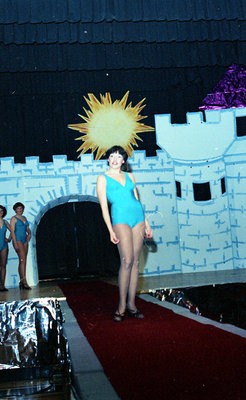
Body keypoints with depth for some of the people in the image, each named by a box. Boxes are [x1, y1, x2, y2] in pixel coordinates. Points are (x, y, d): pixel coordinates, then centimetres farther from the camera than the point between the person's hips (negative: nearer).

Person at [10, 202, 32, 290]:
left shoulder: (24, 218, 17)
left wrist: (29, 233, 2)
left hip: (25, 240, 7)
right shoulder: (13, 219, -3)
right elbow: (12, 231, -10)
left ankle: (21, 281, 10)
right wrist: (15, 243, -17)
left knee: (22, 261, 6)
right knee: (22, 260, -16)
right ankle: (24, 281, -20)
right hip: (18, 240, -7)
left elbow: (27, 228, 24)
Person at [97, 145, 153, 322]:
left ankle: (131, 304, 6)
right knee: (127, 261, -15)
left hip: (138, 218, 5)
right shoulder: (103, 178, 5)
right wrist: (111, 230, -10)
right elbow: (104, 206, -1)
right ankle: (122, 305, -7)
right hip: (120, 219, -5)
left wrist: (146, 224, 15)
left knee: (135, 262, 1)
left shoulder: (129, 176, 17)